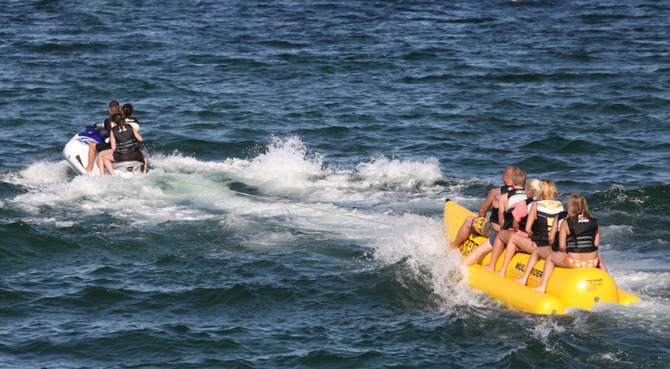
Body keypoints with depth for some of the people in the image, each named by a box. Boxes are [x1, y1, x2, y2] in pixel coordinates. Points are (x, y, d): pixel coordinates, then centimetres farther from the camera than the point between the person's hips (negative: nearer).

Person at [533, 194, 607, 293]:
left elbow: (562, 247, -5)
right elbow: (597, 243, 8)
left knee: (550, 257, 25)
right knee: (600, 261, 41)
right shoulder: (594, 222, 4)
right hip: (592, 262, 3)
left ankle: (542, 286, 21)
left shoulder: (566, 223, -5)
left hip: (573, 262, -3)